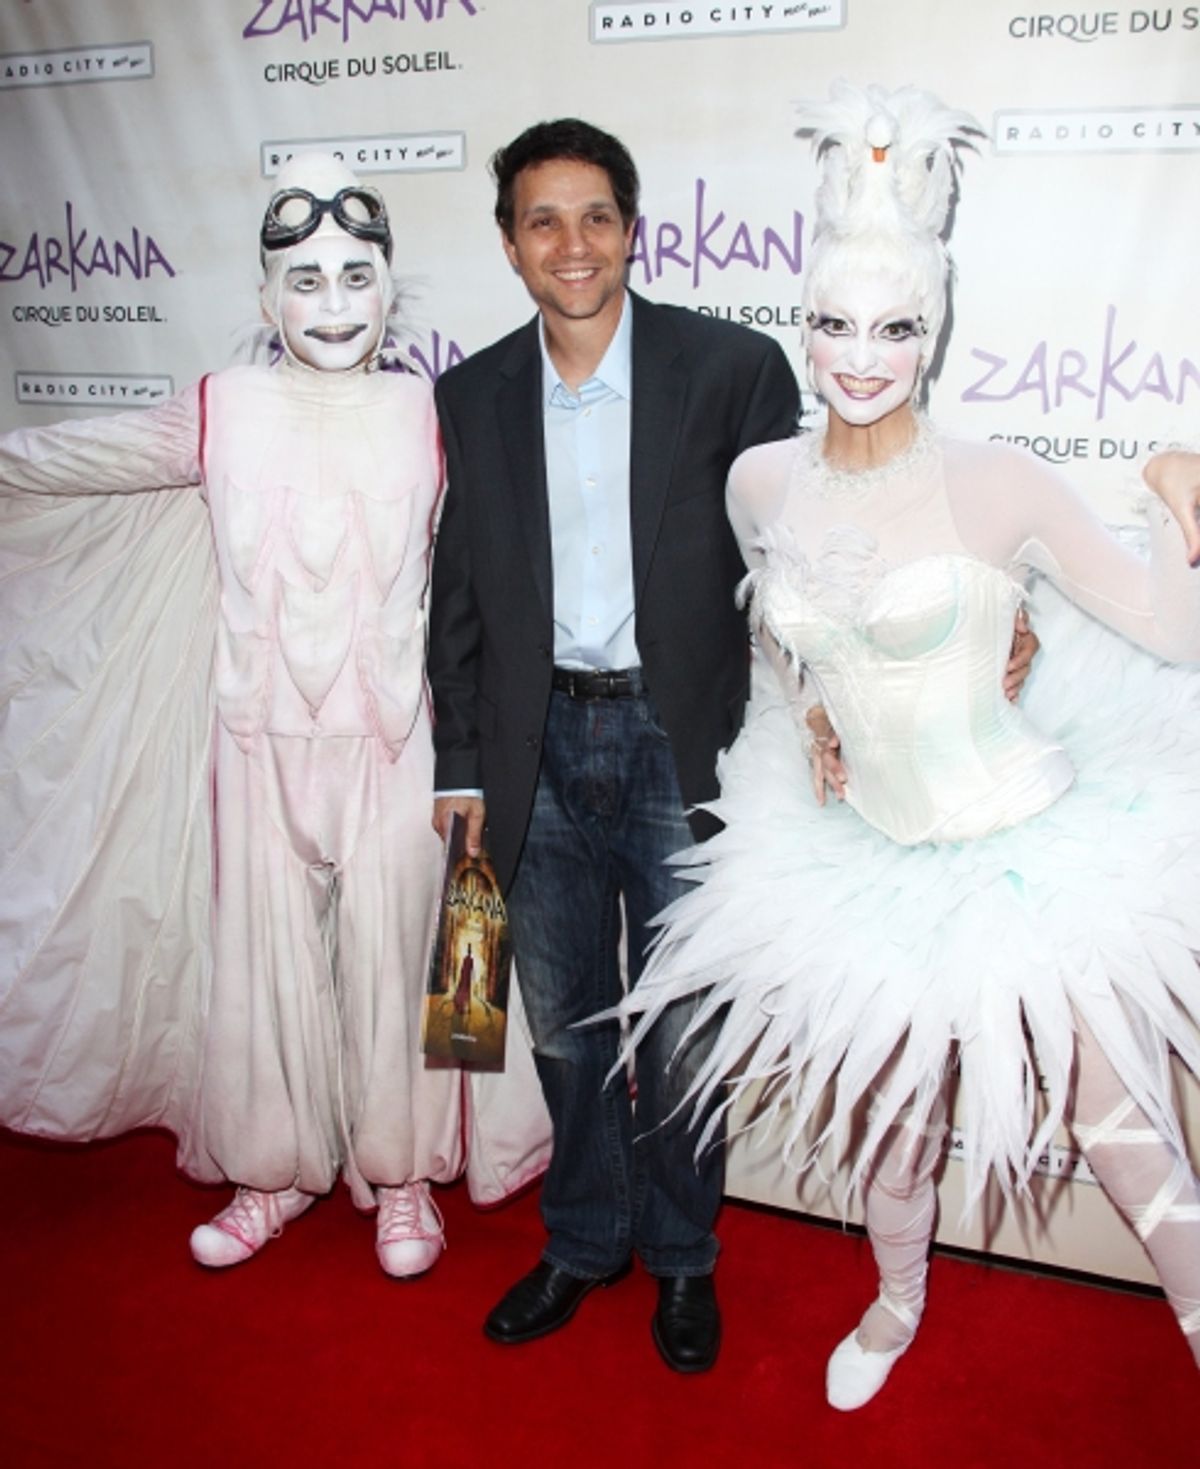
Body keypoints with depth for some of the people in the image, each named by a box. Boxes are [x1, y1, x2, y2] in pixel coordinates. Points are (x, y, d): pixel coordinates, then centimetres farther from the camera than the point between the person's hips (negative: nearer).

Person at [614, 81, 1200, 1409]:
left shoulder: (999, 485, -17)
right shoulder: (761, 480, -4)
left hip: (1025, 848, -4)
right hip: (865, 854, 5)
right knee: (885, 1101, 22)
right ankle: (898, 1300, 51)